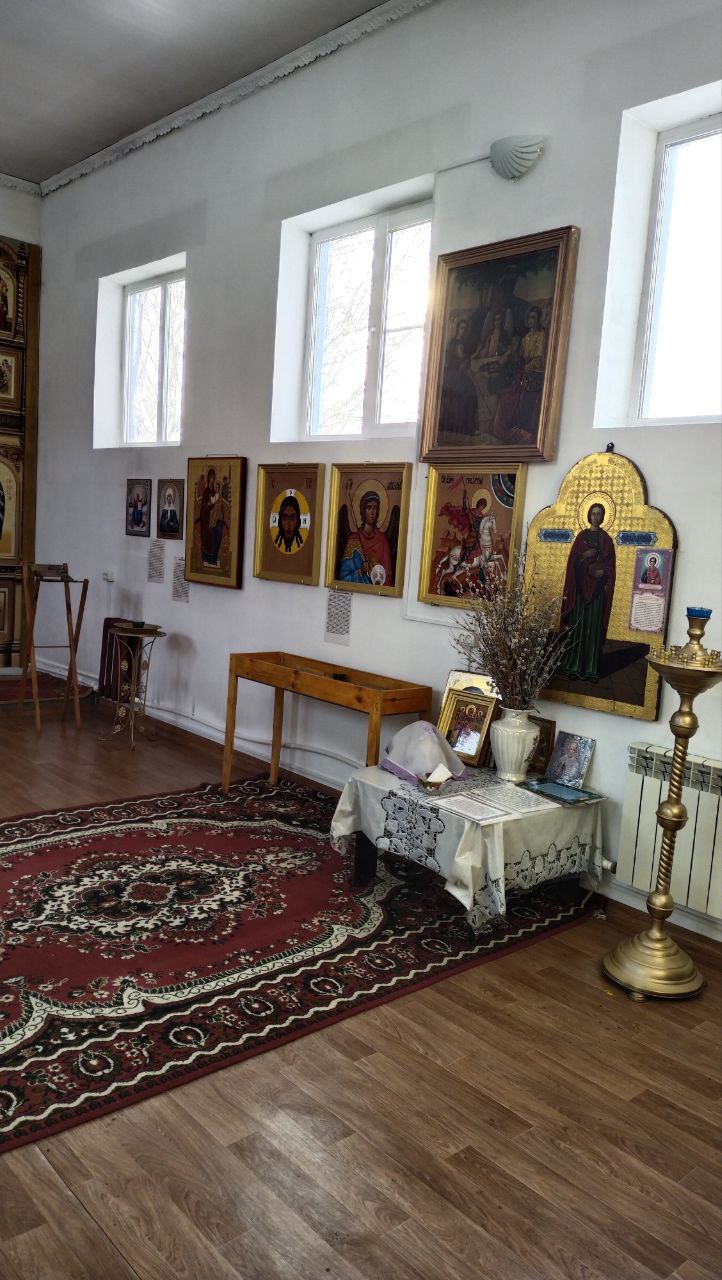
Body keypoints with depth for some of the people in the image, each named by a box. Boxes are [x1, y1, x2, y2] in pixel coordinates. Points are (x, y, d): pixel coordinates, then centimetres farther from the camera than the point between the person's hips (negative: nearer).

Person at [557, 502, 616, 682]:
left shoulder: (606, 539, 8)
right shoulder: (581, 536, 9)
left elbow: (609, 564, 4)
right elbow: (573, 559, 4)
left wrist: (602, 572, -15)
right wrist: (585, 555, -14)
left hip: (597, 588, 0)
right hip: (581, 586, 0)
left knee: (594, 626, -2)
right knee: (577, 624, -3)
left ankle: (590, 668, -1)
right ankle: (573, 666, -1)